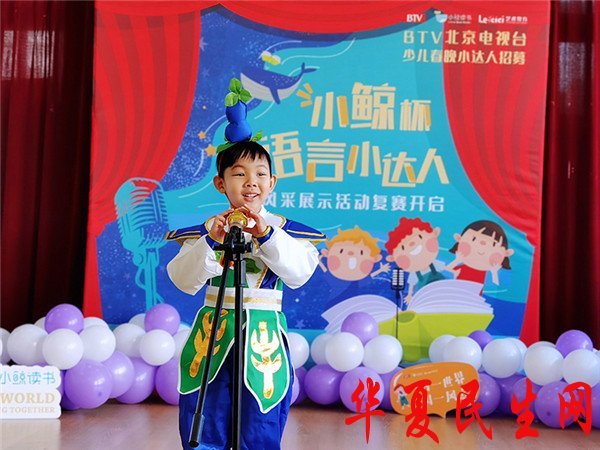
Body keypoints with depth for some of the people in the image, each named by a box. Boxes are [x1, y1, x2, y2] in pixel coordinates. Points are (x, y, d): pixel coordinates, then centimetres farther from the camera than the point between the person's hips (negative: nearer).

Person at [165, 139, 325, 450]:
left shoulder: (284, 230, 2)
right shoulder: (207, 229, 4)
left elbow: (299, 274, -14)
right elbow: (184, 281, -6)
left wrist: (266, 235, -24)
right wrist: (210, 241, -19)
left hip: (263, 338, -1)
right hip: (212, 332, 1)